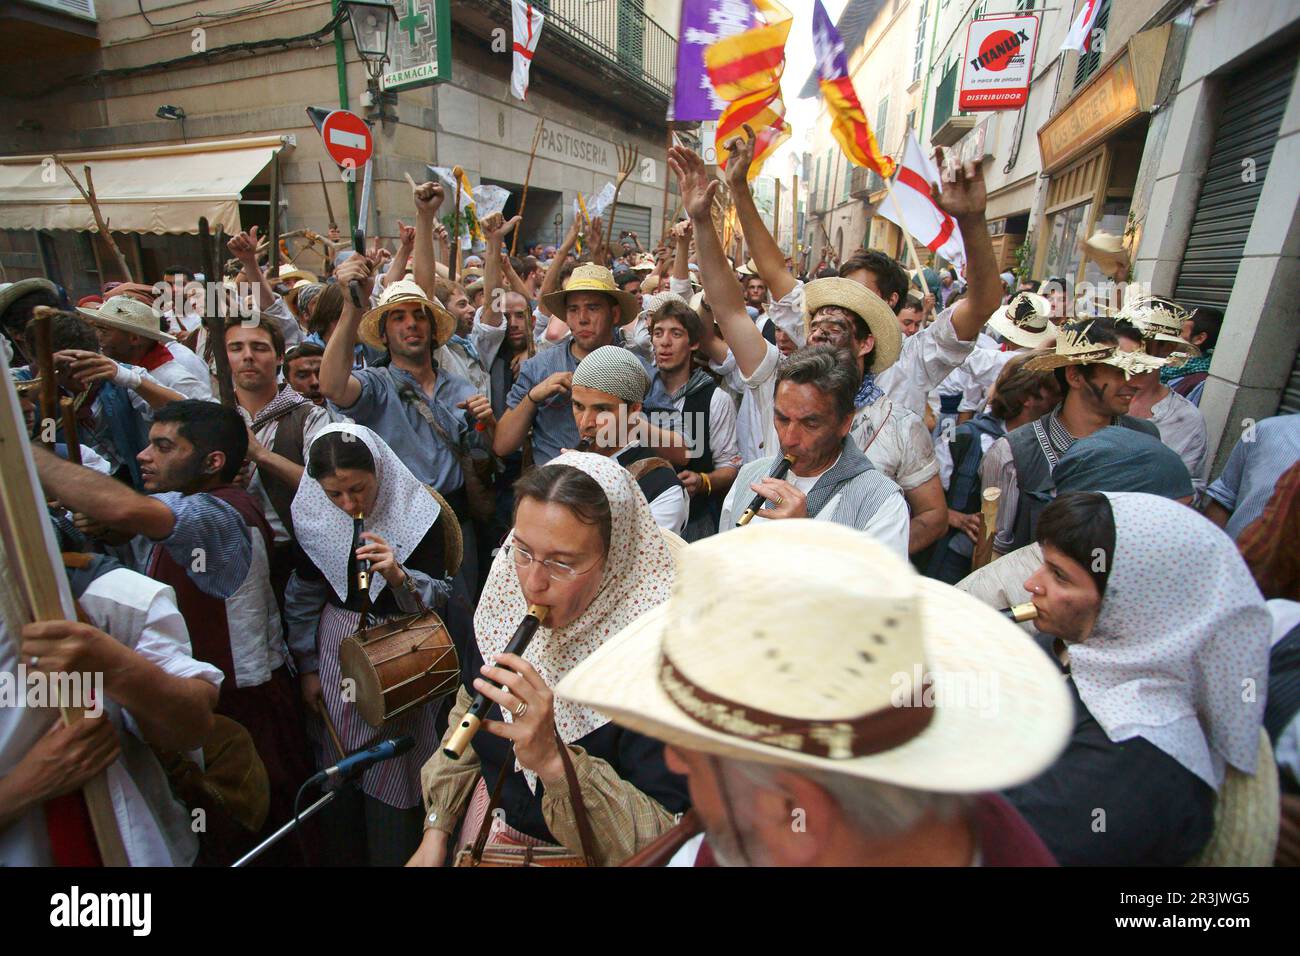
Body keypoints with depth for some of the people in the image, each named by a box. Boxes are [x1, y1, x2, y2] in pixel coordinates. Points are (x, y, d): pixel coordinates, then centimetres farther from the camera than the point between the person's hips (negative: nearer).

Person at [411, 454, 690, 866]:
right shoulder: (505, 601, -10)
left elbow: (667, 839, -26)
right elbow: (468, 712, 6)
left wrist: (553, 759, -37)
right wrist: (436, 835, 5)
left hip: (578, 853, -3)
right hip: (488, 822, 4)